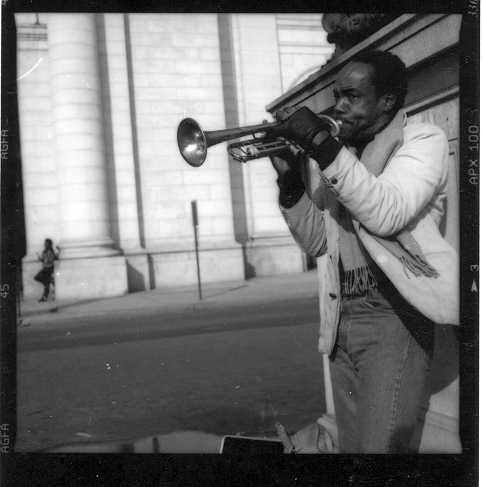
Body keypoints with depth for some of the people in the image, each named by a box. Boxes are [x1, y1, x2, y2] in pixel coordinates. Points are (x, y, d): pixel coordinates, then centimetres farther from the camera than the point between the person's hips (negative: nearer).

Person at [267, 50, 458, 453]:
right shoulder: (342, 158, 18)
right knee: (350, 445, 12)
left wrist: (323, 145, -21)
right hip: (341, 323, 6)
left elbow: (386, 214, -19)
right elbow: (316, 242, 11)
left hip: (394, 317, -6)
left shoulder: (422, 139, 1)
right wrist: (290, 179, -3)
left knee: (383, 446, -11)